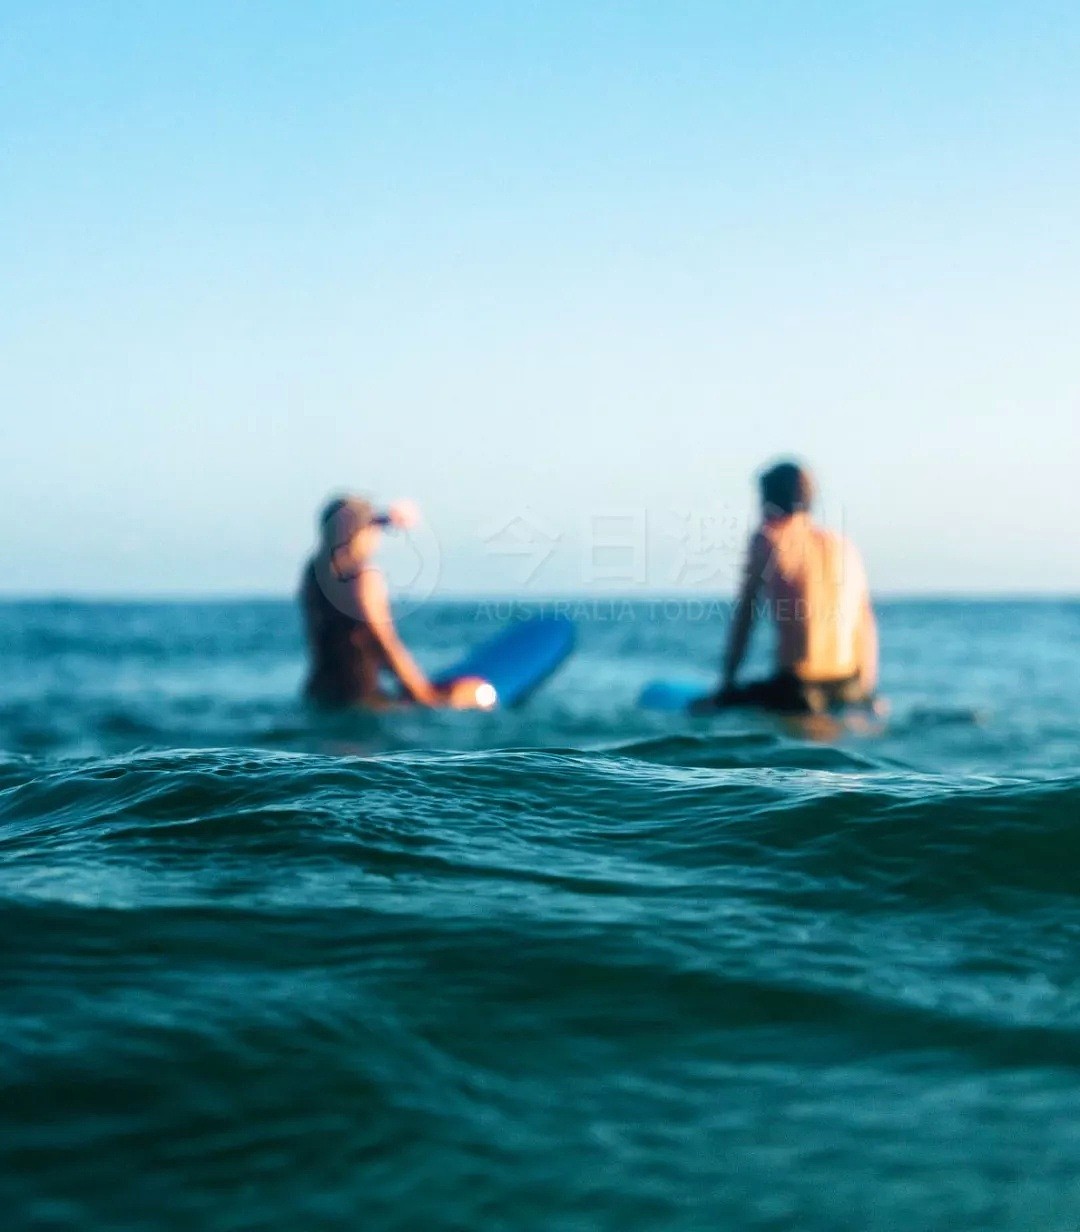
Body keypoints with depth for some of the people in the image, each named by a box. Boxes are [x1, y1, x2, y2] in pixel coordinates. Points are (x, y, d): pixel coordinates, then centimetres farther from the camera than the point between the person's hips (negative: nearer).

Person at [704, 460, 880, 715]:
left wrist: (727, 683, 10)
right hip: (850, 691, 5)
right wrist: (866, 696, 20)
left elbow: (744, 617, 3)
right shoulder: (845, 545, 15)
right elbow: (865, 627, 15)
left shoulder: (767, 539, 2)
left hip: (798, 688, -5)